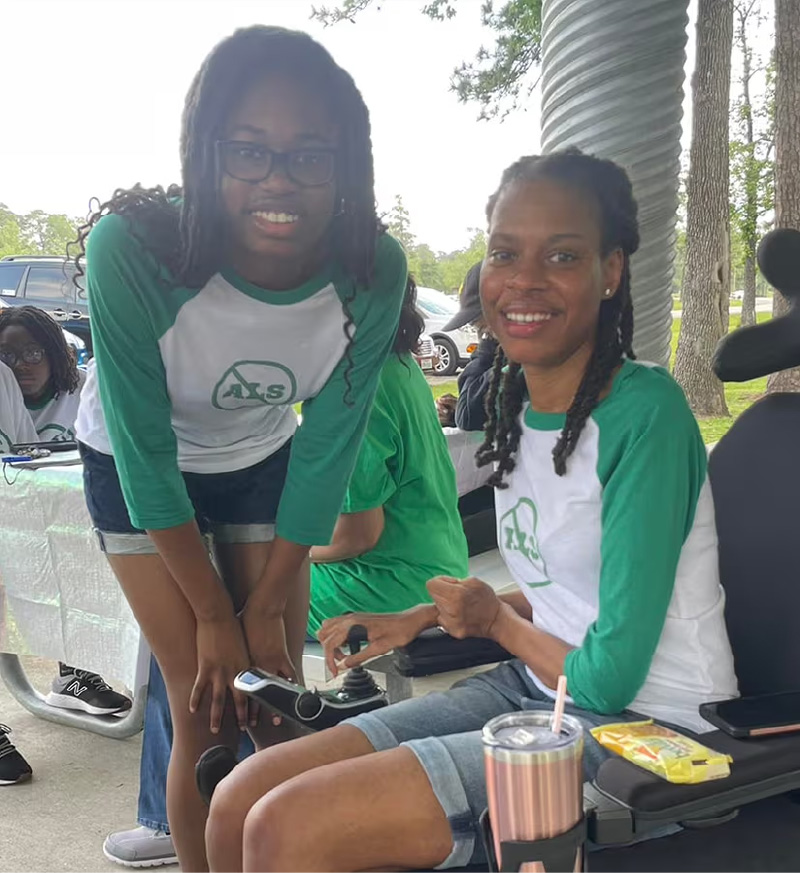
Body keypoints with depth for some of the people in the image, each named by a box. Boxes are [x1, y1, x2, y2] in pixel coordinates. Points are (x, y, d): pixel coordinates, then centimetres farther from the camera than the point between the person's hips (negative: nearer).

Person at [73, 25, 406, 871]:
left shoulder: (373, 273, -26)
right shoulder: (132, 250, -35)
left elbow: (328, 446, -14)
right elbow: (145, 449, -25)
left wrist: (268, 606, -10)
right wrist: (214, 613, -17)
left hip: (262, 461, 3)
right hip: (137, 469, -2)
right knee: (206, 709, -6)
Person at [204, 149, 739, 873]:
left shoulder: (646, 413, -19)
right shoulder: (515, 403, 7)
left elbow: (609, 677, -19)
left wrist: (497, 618, -1)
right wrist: (420, 619, 10)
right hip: (541, 687, 8)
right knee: (240, 802, -3)